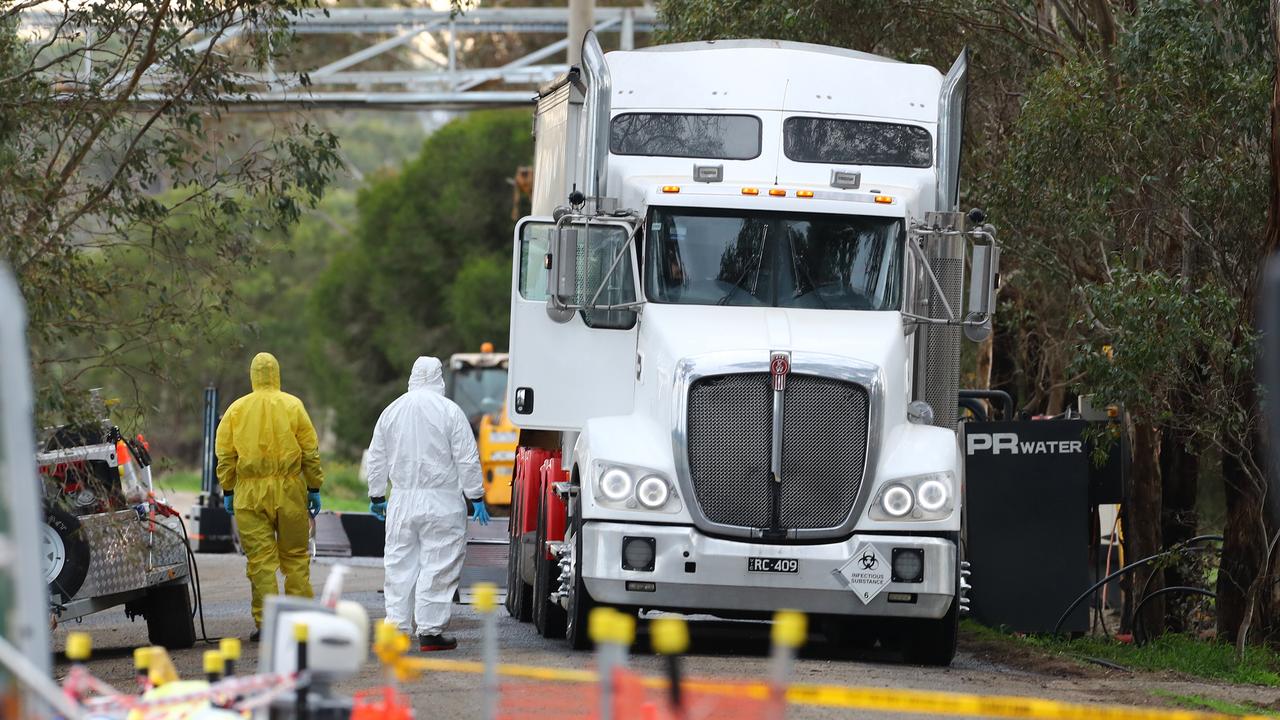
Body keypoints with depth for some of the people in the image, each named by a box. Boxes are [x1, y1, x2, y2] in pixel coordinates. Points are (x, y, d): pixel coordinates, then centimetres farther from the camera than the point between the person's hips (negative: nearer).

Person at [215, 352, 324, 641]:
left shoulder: (236, 410, 3)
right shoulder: (293, 406, 0)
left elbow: (225, 455, 3)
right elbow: (310, 451, 0)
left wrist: (228, 491, 9)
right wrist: (314, 488, 7)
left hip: (251, 493, 0)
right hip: (289, 489, 0)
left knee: (260, 558, 0)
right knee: (296, 557, 9)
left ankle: (265, 621, -4)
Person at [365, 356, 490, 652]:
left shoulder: (391, 411, 9)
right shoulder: (450, 411, -7)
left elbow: (376, 459, 15)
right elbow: (467, 459, -8)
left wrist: (376, 496, 24)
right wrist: (476, 497, -1)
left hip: (402, 502, 4)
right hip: (442, 502, -4)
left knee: (400, 564, 10)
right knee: (437, 566, -2)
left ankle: (397, 626, 10)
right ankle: (430, 631, -4)